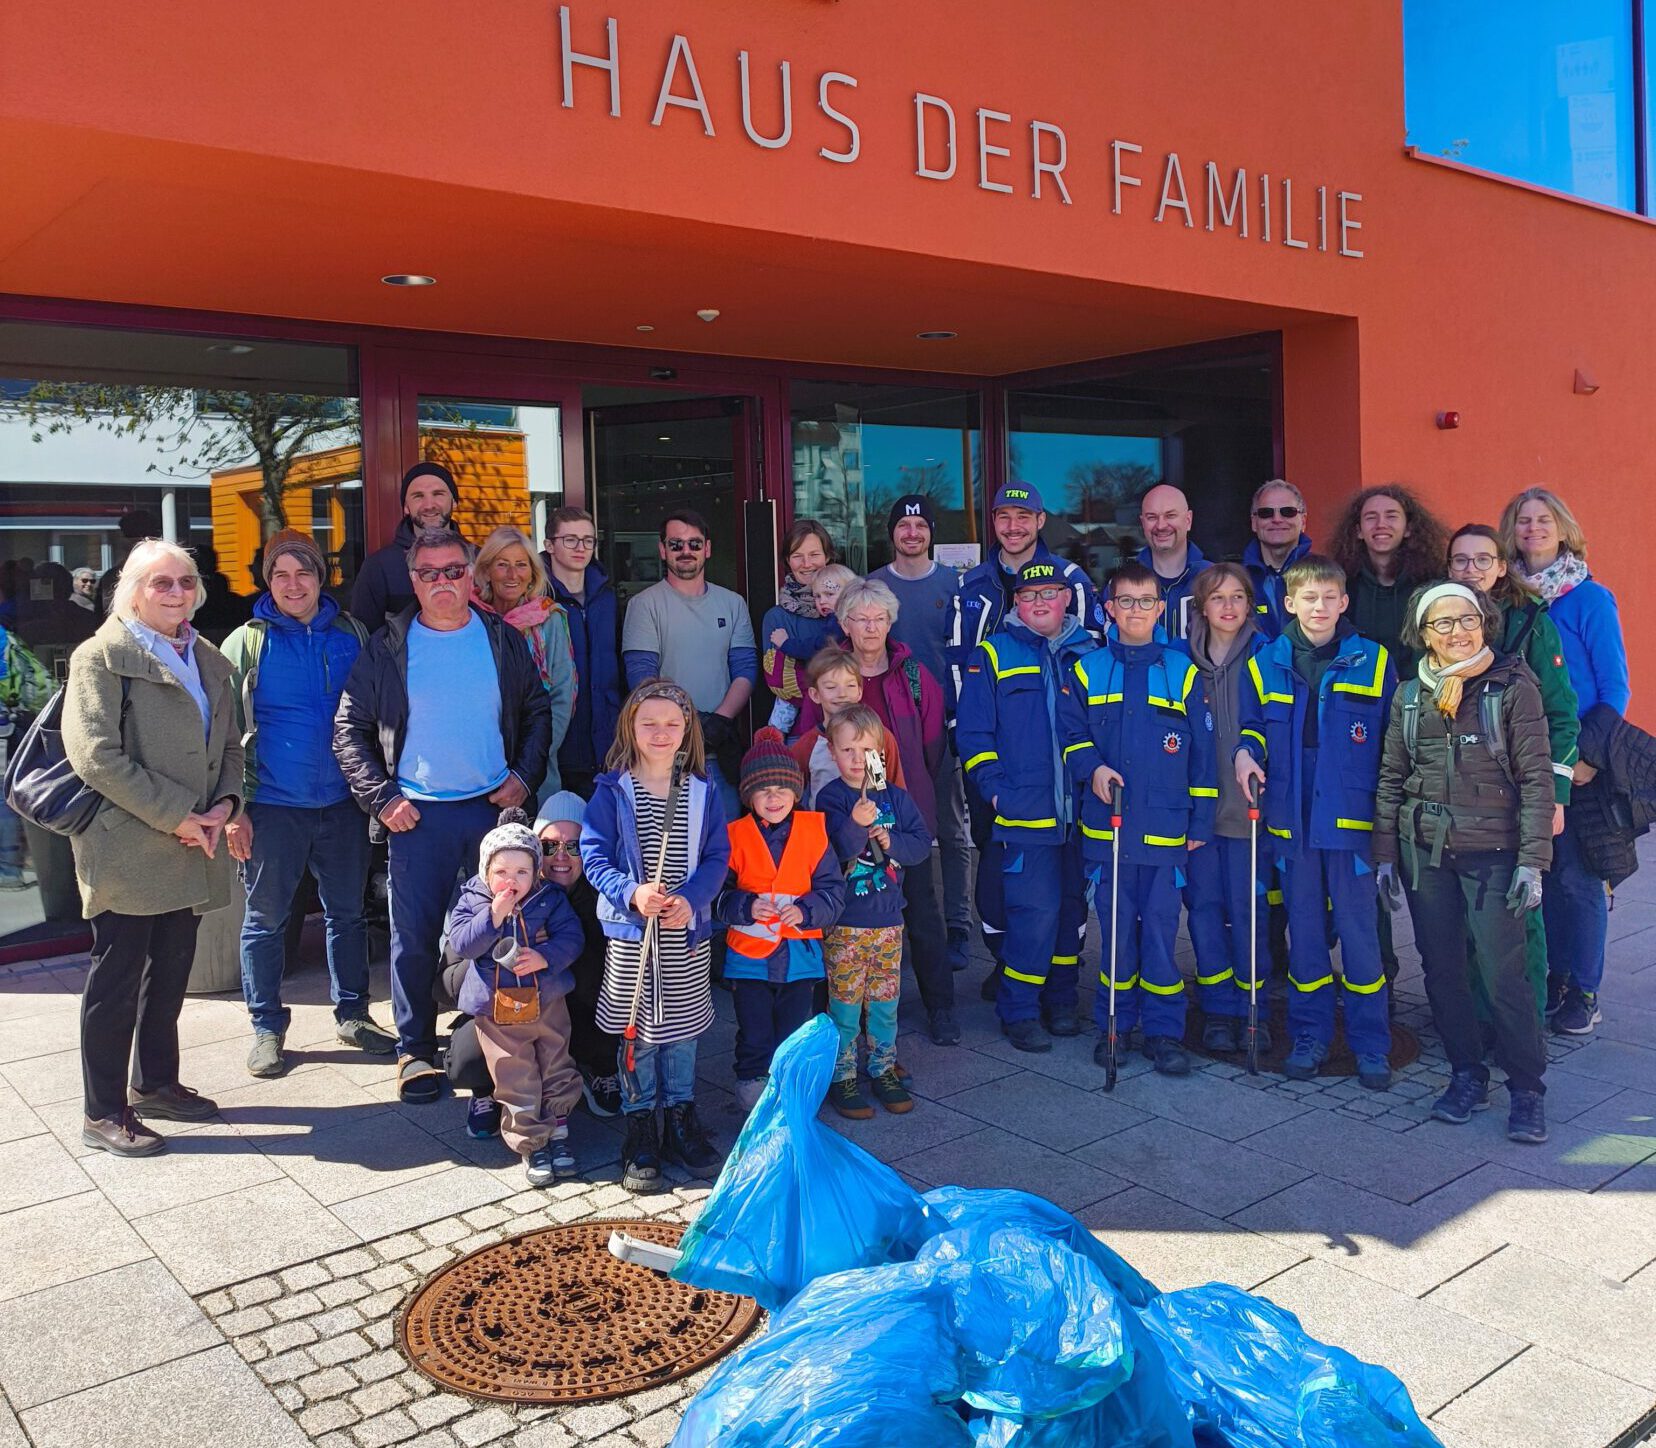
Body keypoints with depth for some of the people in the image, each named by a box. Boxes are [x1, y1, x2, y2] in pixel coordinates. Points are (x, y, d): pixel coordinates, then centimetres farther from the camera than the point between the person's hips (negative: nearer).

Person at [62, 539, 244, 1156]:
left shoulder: (208, 660, 15)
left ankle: (156, 1083, 31)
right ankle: (104, 1113, 12)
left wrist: (223, 805, -3)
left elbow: (229, 745, 17)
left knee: (170, 974, 15)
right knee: (116, 979, 1)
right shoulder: (102, 657, -7)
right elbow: (95, 756, -16)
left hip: (190, 847, 7)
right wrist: (178, 816, -17)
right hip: (126, 847, -6)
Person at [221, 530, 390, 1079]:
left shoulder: (350, 634, 5)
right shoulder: (247, 643, 0)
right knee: (266, 919, 6)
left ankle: (352, 1013, 25)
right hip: (272, 806, -2)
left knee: (348, 912, 11)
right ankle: (266, 1027, 19)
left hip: (342, 802, 2)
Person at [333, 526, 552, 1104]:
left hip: (494, 807, 1)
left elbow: (538, 711, 13)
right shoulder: (387, 648, 1)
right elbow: (350, 728, 2)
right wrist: (381, 797, -7)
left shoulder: (504, 640, 5)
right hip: (417, 815, -1)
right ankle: (415, 1050, 18)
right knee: (414, 937, 3)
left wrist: (525, 776, 0)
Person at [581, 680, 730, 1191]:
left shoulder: (703, 791, 2)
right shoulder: (611, 791, -5)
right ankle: (640, 1130, 19)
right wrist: (632, 893, -23)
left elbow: (717, 856, 0)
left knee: (682, 1027, 13)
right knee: (636, 1030, 7)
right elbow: (593, 856, -7)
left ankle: (681, 1119, 27)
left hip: (687, 934, 2)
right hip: (630, 933, -2)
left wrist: (691, 898, -16)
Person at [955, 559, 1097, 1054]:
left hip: (1082, 810, 4)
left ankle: (1061, 1000, 26)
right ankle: (1018, 1010, 6)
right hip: (1024, 811, -4)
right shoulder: (994, 656, 3)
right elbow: (972, 733, 1)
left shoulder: (1088, 654, 12)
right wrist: (994, 788, -7)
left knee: (1072, 906, 11)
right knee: (1035, 910, -8)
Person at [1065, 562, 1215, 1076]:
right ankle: (1114, 1023, 21)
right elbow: (1072, 733, 10)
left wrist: (1200, 821, 3)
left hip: (1166, 829, -1)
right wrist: (1091, 768, -11)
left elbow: (1200, 753, 6)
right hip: (1105, 826, 1)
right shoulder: (1088, 671, 7)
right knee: (1115, 929, 8)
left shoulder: (1182, 671, 5)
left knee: (1160, 928, 0)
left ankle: (1163, 1030, 11)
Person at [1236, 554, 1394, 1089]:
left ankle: (1371, 1044, 14)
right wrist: (1246, 751, -7)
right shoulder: (1265, 663, 5)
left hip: (1352, 819, -2)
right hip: (1291, 819, 2)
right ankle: (1310, 1035, 23)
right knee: (1303, 930, 11)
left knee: (1359, 930, 1)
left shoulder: (1374, 662, 1)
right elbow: (1252, 724, 15)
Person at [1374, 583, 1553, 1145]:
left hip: (1492, 852, -4)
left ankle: (1526, 1088, 13)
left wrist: (1532, 861, -12)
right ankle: (1467, 1076, 25)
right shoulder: (1409, 694, 7)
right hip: (1424, 851, 4)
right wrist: (1385, 852, 6)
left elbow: (1536, 779, -6)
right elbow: (1391, 778, 10)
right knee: (1442, 968, 9)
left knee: (1502, 972, -5)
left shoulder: (1513, 686, -4)